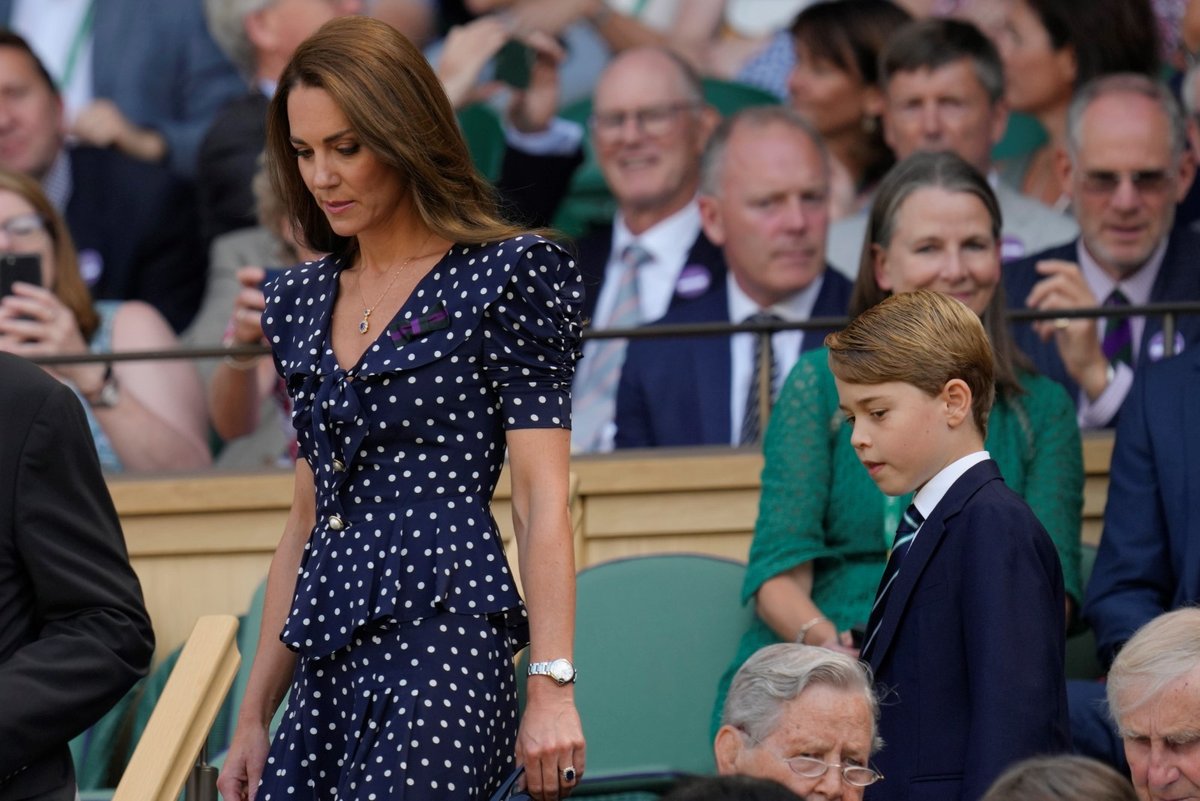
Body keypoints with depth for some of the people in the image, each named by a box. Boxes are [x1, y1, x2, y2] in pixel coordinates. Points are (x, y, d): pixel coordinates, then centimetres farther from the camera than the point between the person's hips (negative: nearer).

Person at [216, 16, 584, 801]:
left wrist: (552, 689, -16)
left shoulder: (506, 277, -2)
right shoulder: (306, 300, 18)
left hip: (442, 641, -7)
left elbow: (543, 501, -7)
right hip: (330, 668, 7)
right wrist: (254, 716, 17)